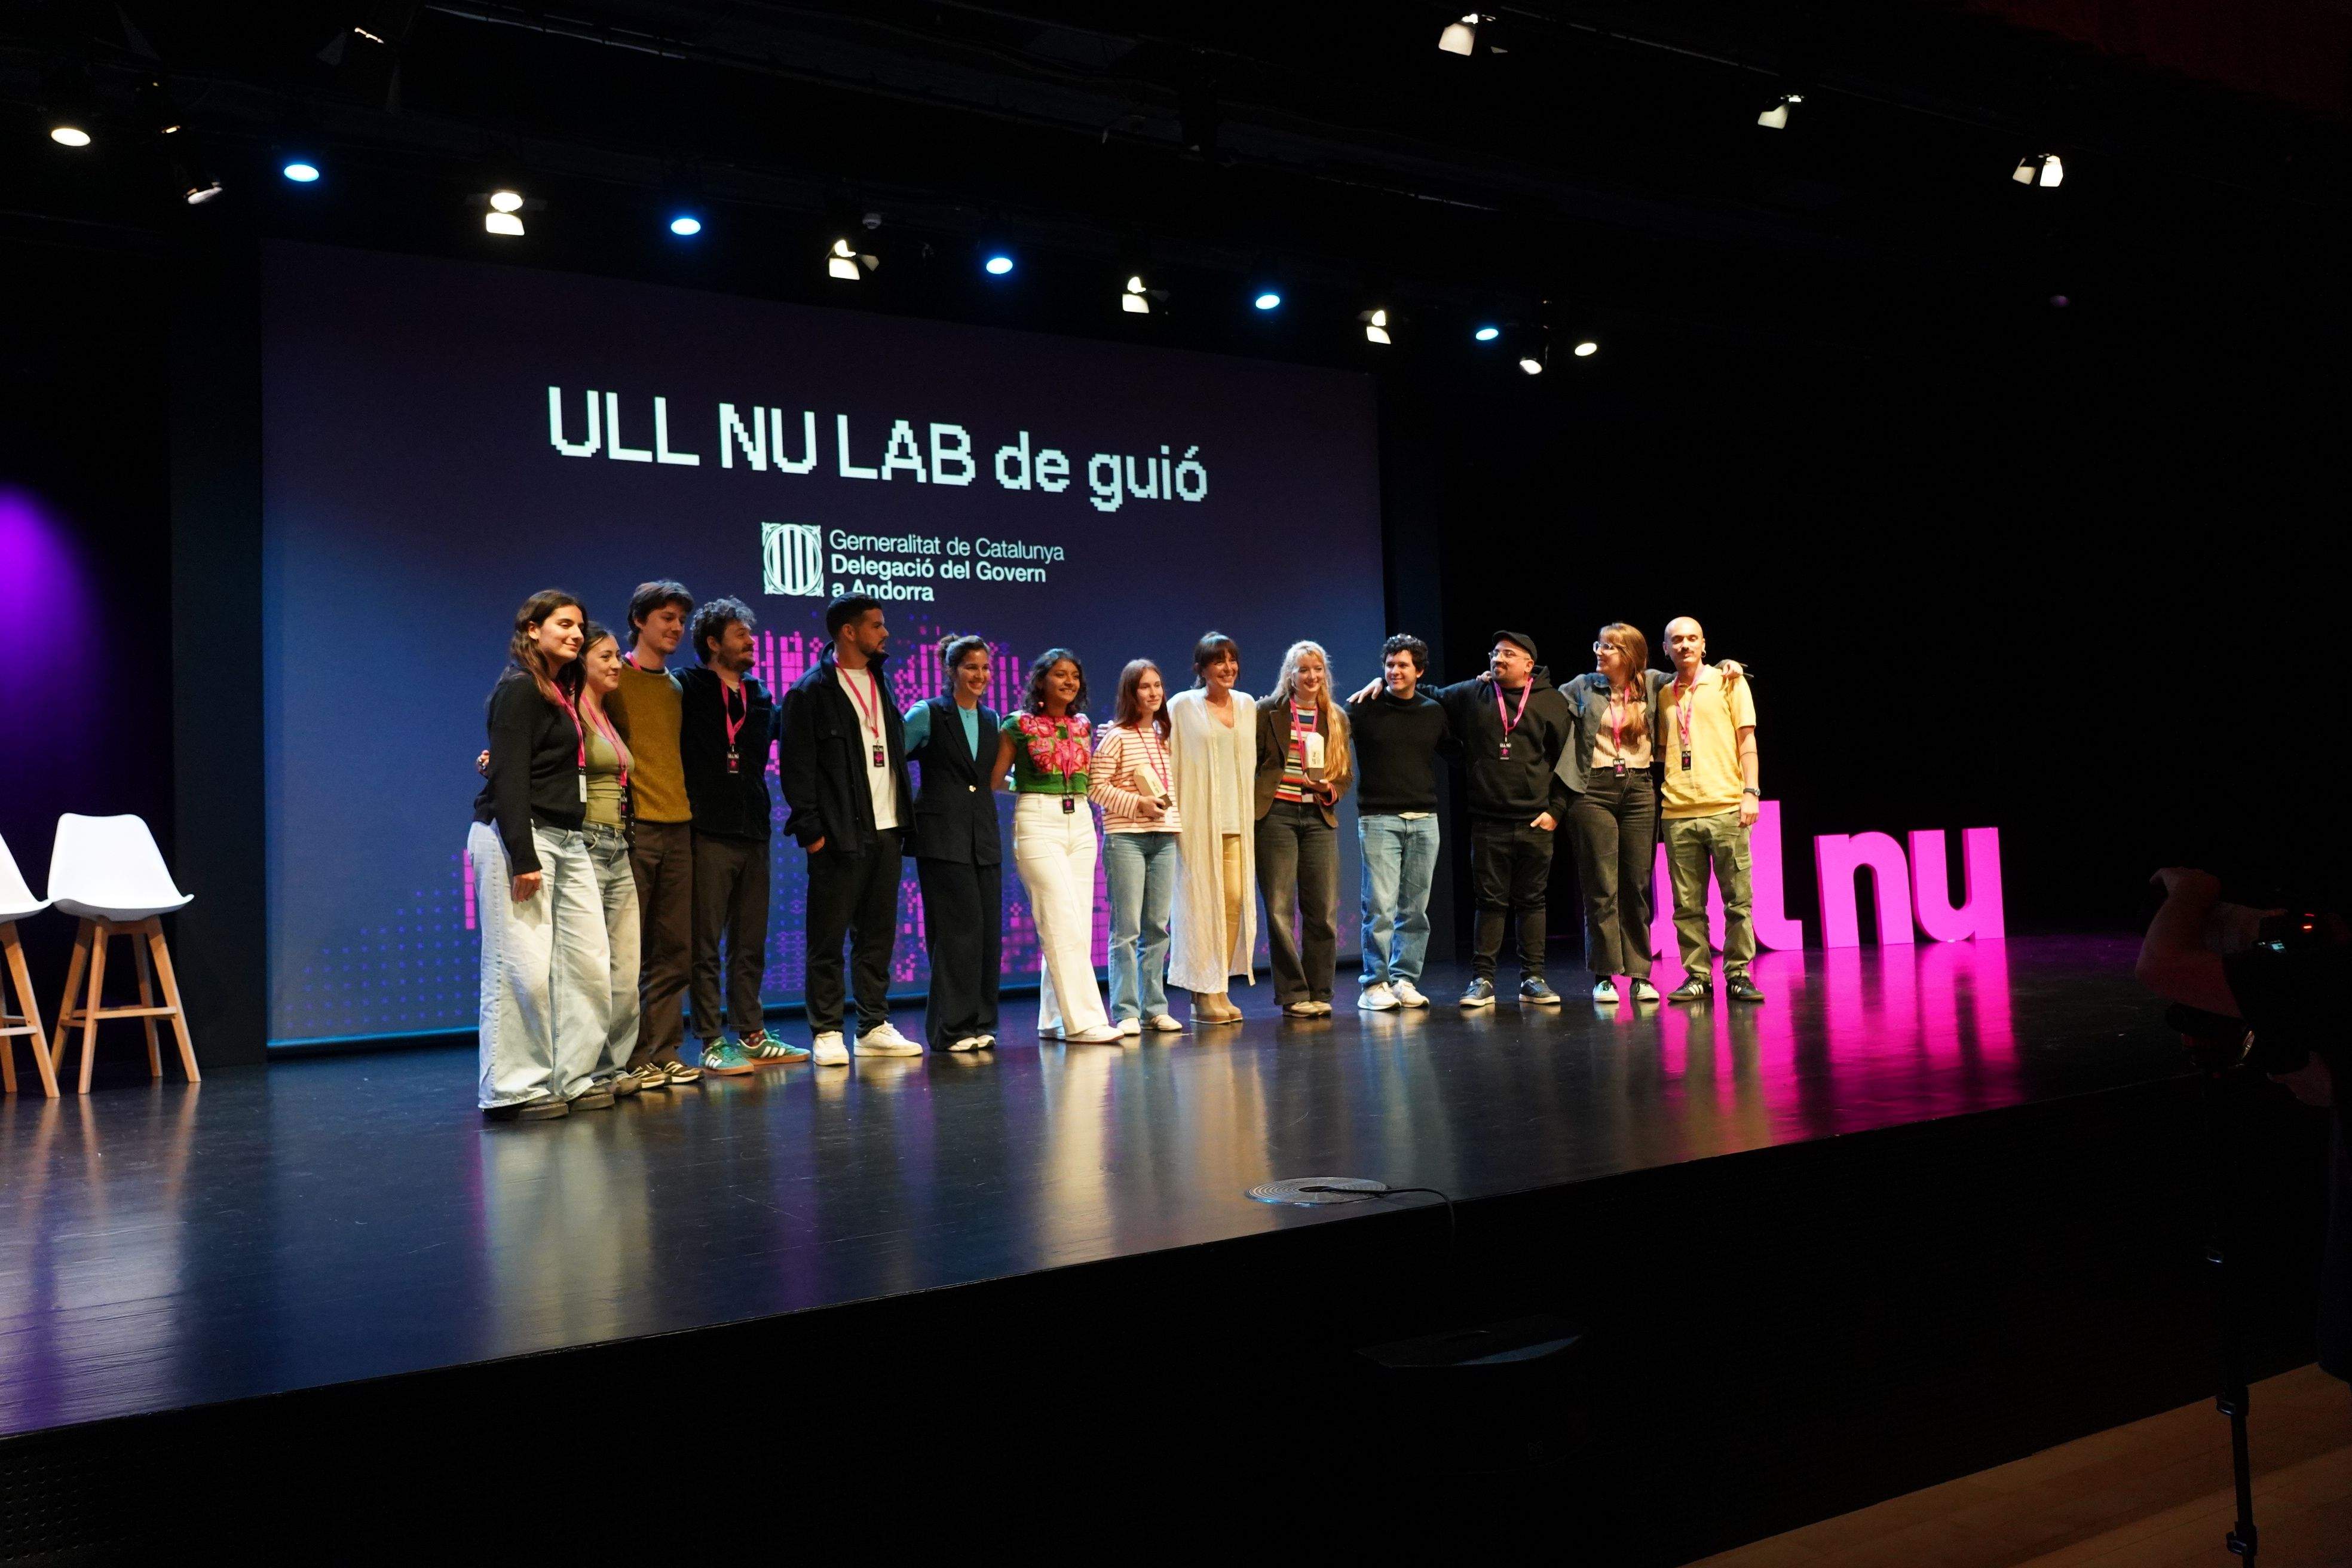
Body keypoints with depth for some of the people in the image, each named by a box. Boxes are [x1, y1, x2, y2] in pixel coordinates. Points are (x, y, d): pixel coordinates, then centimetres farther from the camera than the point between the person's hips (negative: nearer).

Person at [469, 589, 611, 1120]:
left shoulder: (564, 691, 18)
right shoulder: (519, 689, -7)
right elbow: (509, 779, -14)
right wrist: (524, 858, -19)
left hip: (567, 839, 9)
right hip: (518, 836, -9)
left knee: (588, 963, 5)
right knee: (523, 967, -7)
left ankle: (573, 1078, 13)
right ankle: (512, 1091, 1)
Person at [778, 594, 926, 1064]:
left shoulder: (880, 685, 17)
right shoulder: (810, 692, -5)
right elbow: (796, 767, -8)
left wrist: (903, 820, 11)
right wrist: (811, 829, -13)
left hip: (885, 831, 7)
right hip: (841, 836, -7)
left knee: (878, 935, 10)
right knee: (829, 937, -1)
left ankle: (874, 1027, 17)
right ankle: (827, 1032, 6)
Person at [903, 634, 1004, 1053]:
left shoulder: (991, 719, 17)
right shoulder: (928, 714, -1)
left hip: (983, 835, 6)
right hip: (943, 835, -6)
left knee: (988, 931, 3)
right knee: (958, 929, -8)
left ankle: (979, 1023, 12)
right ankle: (952, 1028, 0)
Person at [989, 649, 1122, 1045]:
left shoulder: (1082, 726, 13)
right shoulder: (1018, 725, -3)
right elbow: (995, 780, 0)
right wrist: (1028, 785, 8)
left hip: (1080, 822, 6)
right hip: (1038, 822, -6)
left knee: (1078, 925, 4)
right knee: (1064, 923, -12)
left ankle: (1055, 1020, 12)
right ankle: (1083, 1019, -12)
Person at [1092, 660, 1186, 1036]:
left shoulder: (1165, 736, 15)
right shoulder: (1115, 736, -5)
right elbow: (1096, 786, -10)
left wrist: (1175, 820, 10)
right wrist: (1137, 804, -15)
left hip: (1164, 838, 6)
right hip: (1126, 838, -6)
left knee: (1157, 927, 8)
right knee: (1127, 928, -5)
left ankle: (1154, 1009, 14)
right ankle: (1125, 1013, 0)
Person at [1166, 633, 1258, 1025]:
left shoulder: (1247, 705, 14)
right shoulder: (1182, 707, -1)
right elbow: (1168, 762, -2)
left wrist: (1248, 813, 15)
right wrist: (1172, 816, -9)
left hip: (1236, 820, 5)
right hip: (1197, 820, -4)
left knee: (1235, 899, 0)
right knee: (1202, 902, -5)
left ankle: (1222, 988, 10)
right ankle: (1204, 993, 2)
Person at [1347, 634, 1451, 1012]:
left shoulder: (1433, 711, 12)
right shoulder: (1366, 708, 0)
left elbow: (1452, 749, 24)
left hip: (1424, 820, 4)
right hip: (1378, 820, -4)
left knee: (1415, 909, 6)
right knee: (1380, 906, -8)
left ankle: (1405, 980, 15)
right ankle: (1374, 984, 1)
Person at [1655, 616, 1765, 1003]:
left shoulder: (1729, 683, 7)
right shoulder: (1663, 695, 15)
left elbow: (1746, 739, 3)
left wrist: (1751, 791, -5)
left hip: (1725, 807, -2)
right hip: (1678, 812, 3)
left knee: (1737, 899, -2)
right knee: (1688, 903, 2)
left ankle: (1738, 975, 6)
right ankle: (1697, 976, 9)